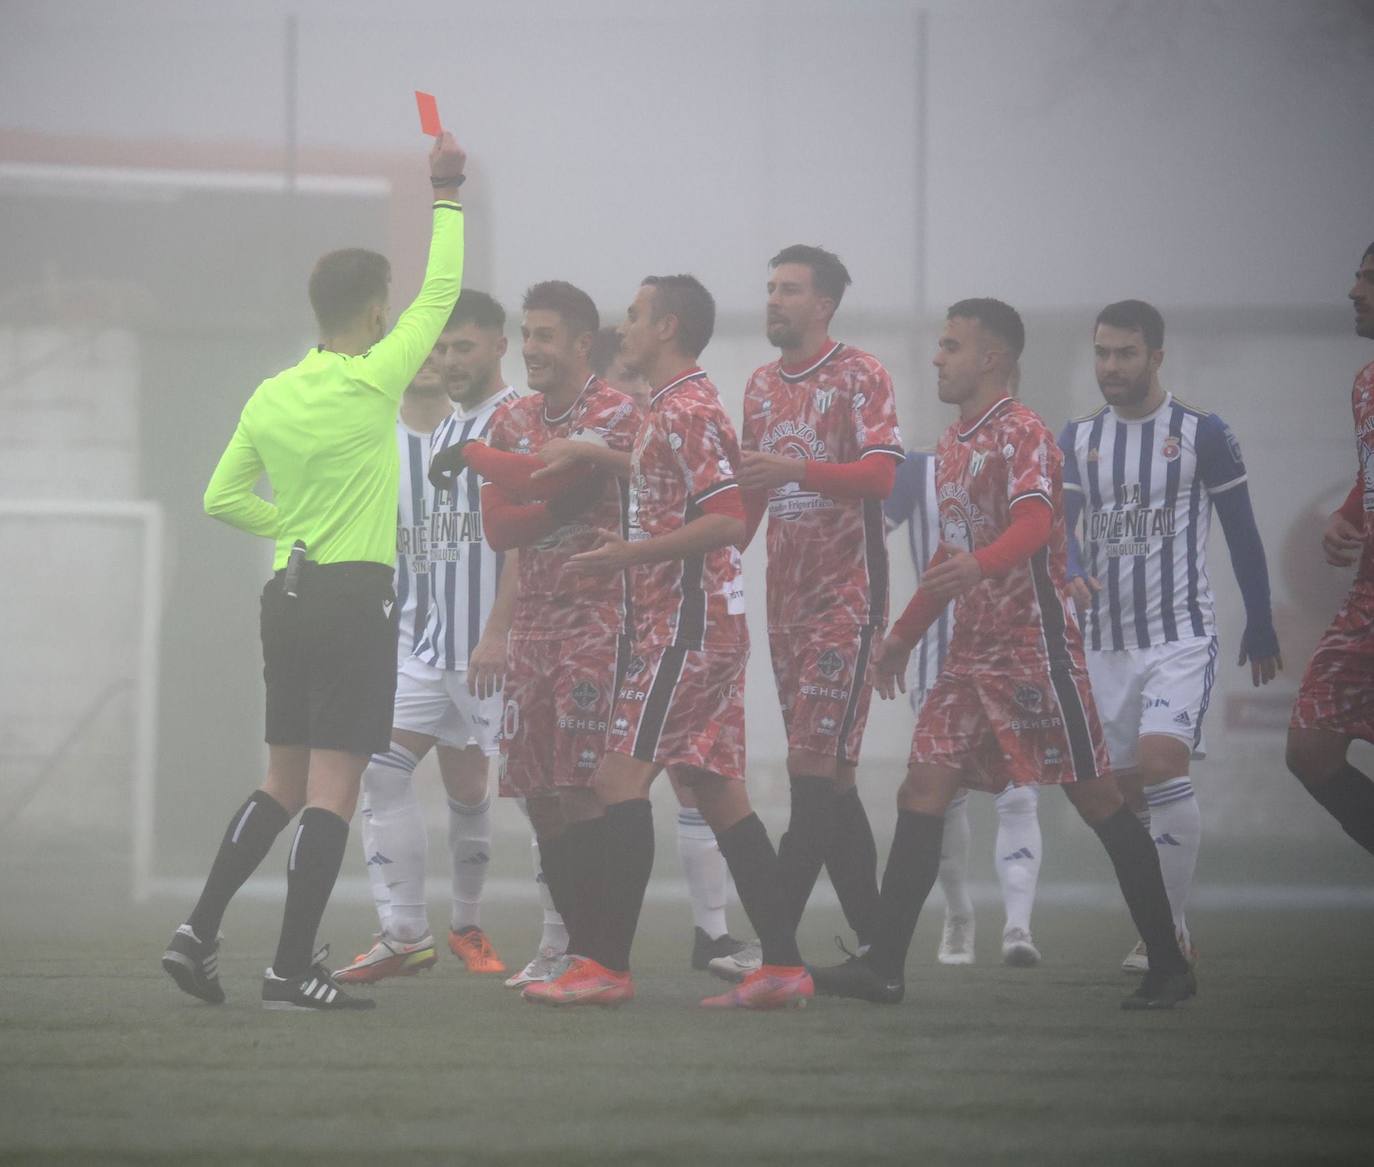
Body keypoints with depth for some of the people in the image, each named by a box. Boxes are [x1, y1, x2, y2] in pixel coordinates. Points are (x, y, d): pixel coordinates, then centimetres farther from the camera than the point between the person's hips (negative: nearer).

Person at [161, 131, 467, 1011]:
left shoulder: (270, 397, 7)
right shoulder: (373, 383, -10)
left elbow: (222, 498, 12)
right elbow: (442, 296, -1)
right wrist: (448, 198, 8)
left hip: (288, 595, 7)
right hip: (357, 598, -7)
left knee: (284, 785, 15)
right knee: (333, 789, -5)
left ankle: (200, 931, 7)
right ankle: (293, 970, -9)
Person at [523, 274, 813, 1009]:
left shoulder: (687, 411, -14)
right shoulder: (671, 409, 19)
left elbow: (728, 521, -22)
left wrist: (631, 554, -21)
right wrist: (621, 550, 17)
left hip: (687, 626, -10)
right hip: (702, 624, 10)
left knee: (621, 777, -11)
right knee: (717, 791, 8)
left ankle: (606, 966, -13)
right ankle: (782, 967, 6)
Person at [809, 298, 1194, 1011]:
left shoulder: (1023, 436, -11)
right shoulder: (952, 444, 16)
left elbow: (1034, 523, -29)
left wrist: (979, 565, -47)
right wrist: (904, 635, 28)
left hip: (1036, 644, -8)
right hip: (973, 650, 8)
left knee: (1093, 795, -3)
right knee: (923, 791, -2)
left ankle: (1169, 966, 5)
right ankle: (884, 968, -4)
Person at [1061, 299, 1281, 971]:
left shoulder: (1202, 434, -3)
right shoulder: (1079, 438, 8)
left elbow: (1241, 534, 3)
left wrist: (1261, 628, 6)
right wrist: (1071, 571, -24)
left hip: (1180, 635, -5)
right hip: (1105, 639, 5)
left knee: (1160, 764, -22)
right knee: (1125, 790, 7)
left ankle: (1169, 930, -17)